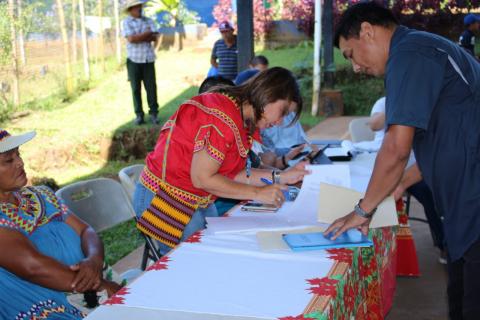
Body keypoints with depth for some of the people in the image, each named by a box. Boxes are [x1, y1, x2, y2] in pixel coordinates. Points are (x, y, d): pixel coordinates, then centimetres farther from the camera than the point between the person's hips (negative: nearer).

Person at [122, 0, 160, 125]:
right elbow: (131, 39, -14)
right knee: (136, 88, 1)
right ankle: (139, 115, 7)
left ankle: (153, 113, 6)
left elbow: (154, 37, -3)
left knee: (151, 87, 0)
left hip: (149, 59, 2)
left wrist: (138, 37, -12)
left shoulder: (148, 21, 11)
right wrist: (147, 33, -5)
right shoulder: (126, 22, 1)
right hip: (134, 60, -2)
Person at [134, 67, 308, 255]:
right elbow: (202, 178, -23)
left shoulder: (242, 123, 6)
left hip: (200, 202, 9)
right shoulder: (223, 118, -24)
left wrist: (280, 177, -3)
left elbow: (231, 174, 2)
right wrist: (257, 193, -19)